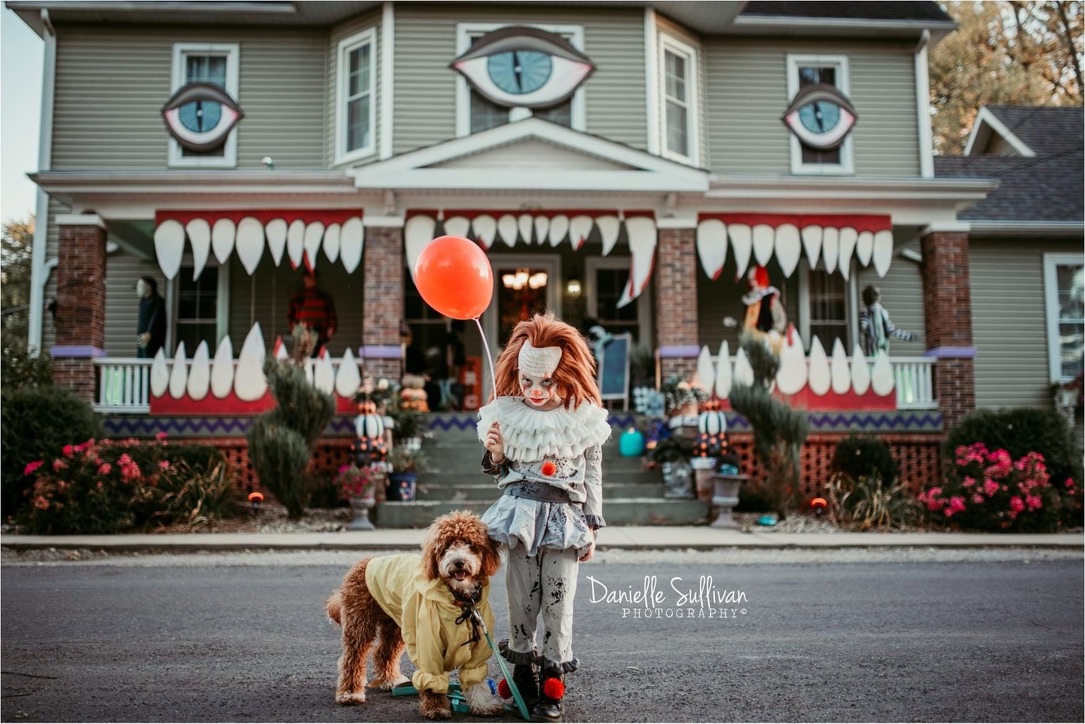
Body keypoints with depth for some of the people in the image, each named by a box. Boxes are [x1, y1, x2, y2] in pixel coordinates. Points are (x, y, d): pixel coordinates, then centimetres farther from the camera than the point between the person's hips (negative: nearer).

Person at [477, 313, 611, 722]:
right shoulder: (507, 414, 3)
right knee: (522, 598, 6)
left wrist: (592, 527, 4)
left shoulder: (584, 419, 0)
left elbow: (593, 476, 5)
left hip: (565, 517, -1)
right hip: (522, 513, 1)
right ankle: (523, 674, 22)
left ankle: (552, 685, 11)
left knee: (558, 601, 0)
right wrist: (494, 455, -9)